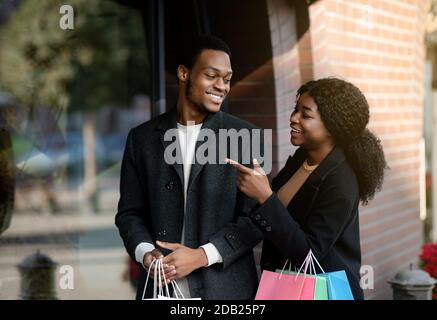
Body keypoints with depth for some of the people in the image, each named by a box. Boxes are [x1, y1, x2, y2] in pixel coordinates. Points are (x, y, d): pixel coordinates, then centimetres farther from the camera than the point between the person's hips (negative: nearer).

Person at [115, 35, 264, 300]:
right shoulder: (143, 138, 6)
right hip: (161, 287, 1)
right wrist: (145, 252, -12)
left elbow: (257, 216, -4)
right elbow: (130, 212, 8)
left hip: (225, 288, -1)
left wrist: (202, 256, -15)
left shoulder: (246, 137, 0)